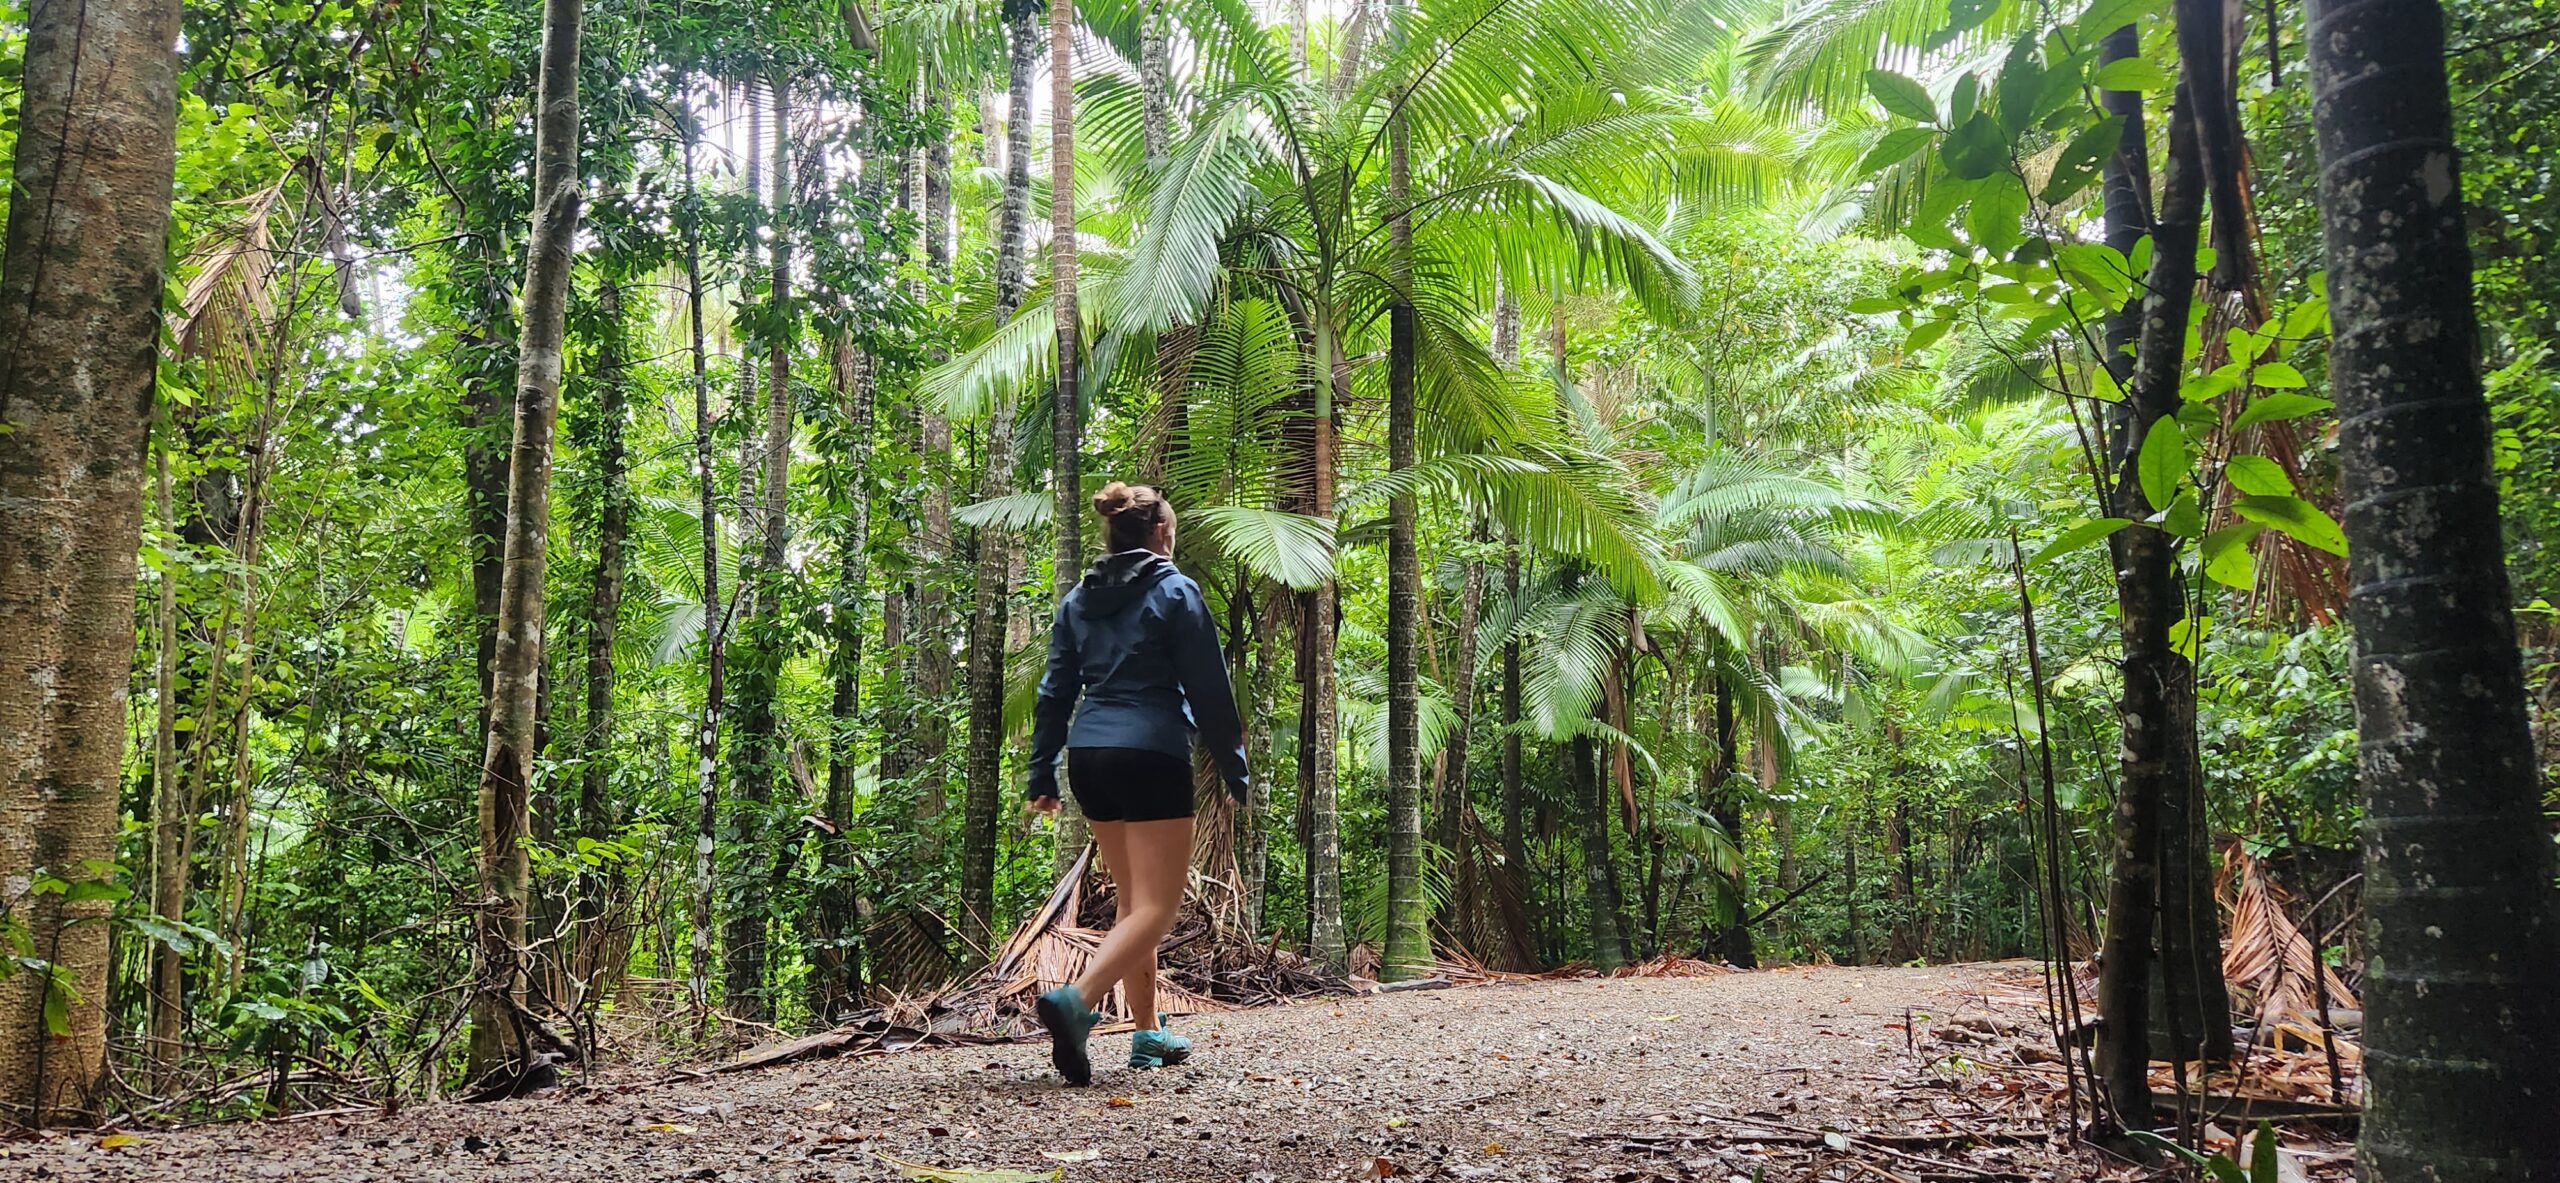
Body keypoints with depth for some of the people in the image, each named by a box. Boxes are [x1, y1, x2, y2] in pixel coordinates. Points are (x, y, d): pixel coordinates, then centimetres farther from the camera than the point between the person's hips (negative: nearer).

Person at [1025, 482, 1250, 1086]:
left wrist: (1043, 773, 16)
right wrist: (1236, 771, 2)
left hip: (1089, 756, 7)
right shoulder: (1175, 592, -3)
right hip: (1151, 756, -7)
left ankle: (1148, 1033, 19)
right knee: (1157, 905, -6)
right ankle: (1075, 1000, -27)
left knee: (1134, 899, 17)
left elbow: (1055, 693, 12)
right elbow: (1209, 691, -4)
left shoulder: (1077, 600, 13)